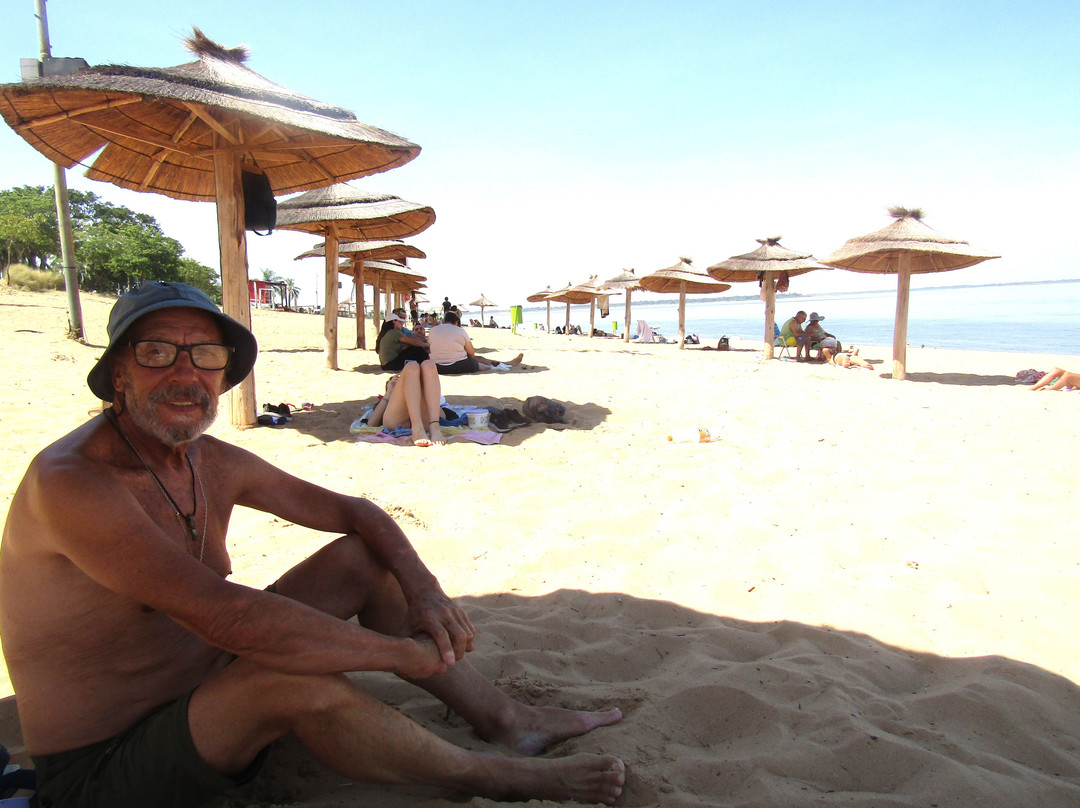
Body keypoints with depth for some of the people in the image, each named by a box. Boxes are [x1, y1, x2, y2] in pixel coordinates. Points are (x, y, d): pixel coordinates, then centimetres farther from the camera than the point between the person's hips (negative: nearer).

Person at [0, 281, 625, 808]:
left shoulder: (210, 463, -2)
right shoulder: (71, 482, -26)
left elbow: (351, 511, 4)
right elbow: (224, 615, -36)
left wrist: (422, 591, -14)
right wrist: (407, 652, -30)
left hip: (208, 686, 8)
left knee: (361, 558, -1)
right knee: (297, 677, -35)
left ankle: (507, 720, 4)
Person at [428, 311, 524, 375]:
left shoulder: (432, 331, 6)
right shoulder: (460, 331, -2)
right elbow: (472, 353, 4)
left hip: (438, 368, 5)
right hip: (459, 366, -5)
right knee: (479, 358, 20)